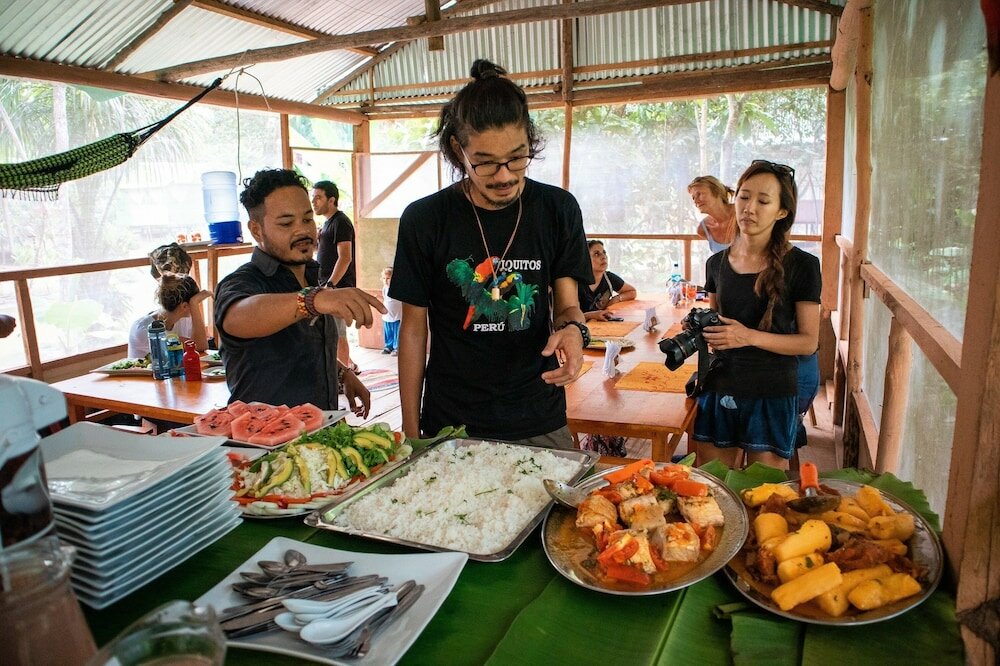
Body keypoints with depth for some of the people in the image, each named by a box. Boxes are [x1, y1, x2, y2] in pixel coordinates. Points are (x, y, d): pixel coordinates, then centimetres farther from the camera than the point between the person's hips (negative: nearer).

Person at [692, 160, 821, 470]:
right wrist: (699, 329, -3)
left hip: (772, 395, -3)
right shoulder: (717, 263, 7)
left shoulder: (801, 265, -6)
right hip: (718, 390, 4)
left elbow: (809, 342, -7)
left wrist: (750, 336, -21)